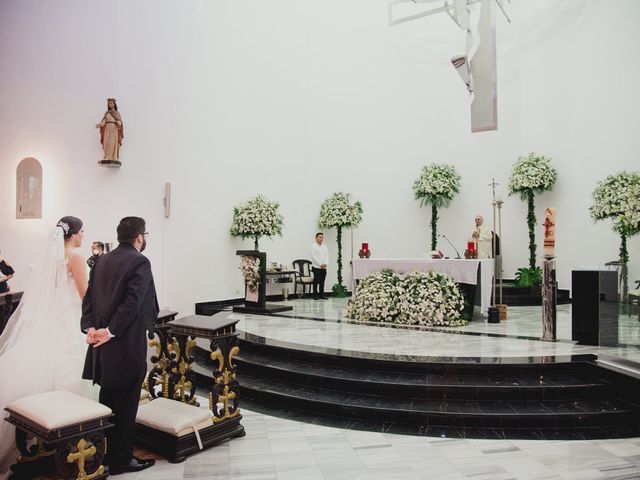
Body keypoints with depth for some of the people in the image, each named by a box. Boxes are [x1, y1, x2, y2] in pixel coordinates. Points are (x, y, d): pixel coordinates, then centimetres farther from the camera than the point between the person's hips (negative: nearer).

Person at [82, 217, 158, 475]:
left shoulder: (101, 260, 10)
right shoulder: (139, 262, -14)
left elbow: (89, 297, 6)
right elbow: (133, 303, -21)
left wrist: (89, 327, -1)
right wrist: (111, 331, -15)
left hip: (103, 343, 8)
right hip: (127, 344, -8)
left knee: (107, 398, 20)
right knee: (126, 403, 5)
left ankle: (104, 452, 34)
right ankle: (121, 459, 17)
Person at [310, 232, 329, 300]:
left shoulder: (324, 246, 14)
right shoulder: (313, 246, -4)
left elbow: (327, 255, 8)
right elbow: (314, 257, -12)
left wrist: (325, 263, -8)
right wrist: (320, 264, -16)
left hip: (324, 267, 5)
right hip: (316, 267, -5)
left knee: (322, 282, 7)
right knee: (316, 281, -2)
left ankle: (321, 295, 13)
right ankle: (315, 295, 4)